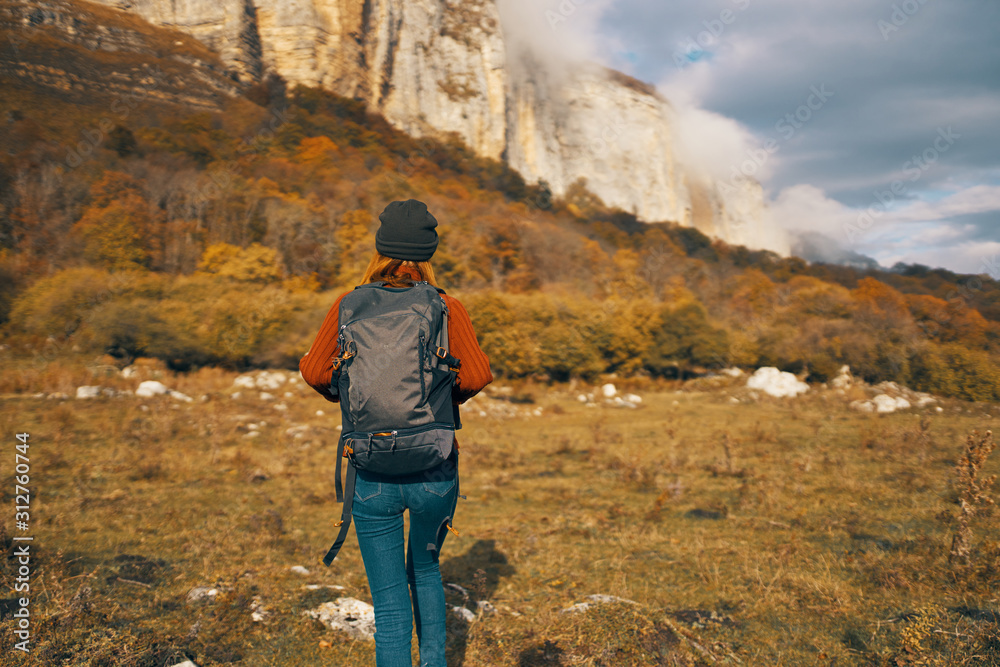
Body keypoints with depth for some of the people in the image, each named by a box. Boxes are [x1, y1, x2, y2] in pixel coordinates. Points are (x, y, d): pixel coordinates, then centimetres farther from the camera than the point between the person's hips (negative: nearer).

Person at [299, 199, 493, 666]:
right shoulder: (447, 309, -5)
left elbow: (314, 370, -8)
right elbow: (477, 375, -15)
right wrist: (448, 396, 6)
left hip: (372, 474, 0)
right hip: (435, 472, 1)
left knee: (389, 603, 10)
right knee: (425, 567, 29)